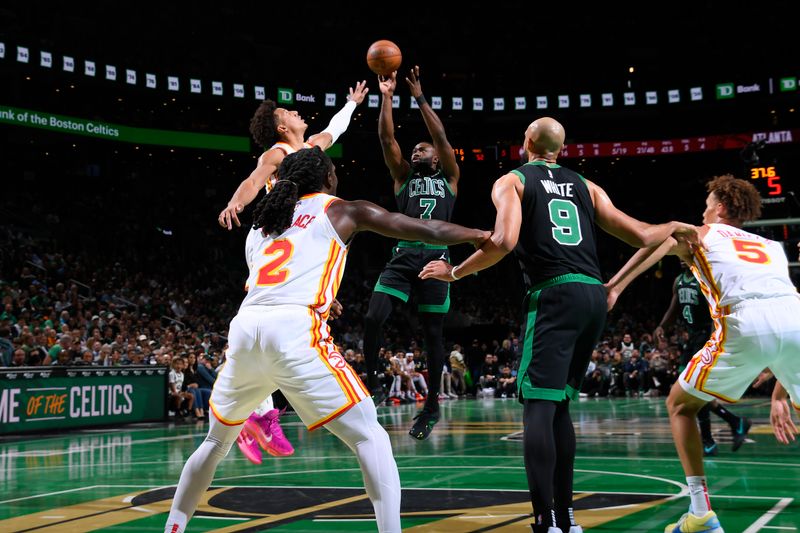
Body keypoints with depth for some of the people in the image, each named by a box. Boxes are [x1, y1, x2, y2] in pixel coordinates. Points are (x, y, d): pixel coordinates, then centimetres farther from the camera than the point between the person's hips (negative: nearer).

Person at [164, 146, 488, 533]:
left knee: (217, 441, 27)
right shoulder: (342, 211, 17)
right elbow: (427, 231, 19)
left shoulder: (260, 224, 30)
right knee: (370, 438, 2)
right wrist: (477, 235, 35)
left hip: (244, 328, 5)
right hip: (294, 330, -5)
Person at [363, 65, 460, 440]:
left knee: (432, 333, 3)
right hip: (403, 257, 2)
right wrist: (387, 97, 2)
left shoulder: (449, 179, 15)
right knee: (372, 319, -16)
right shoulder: (403, 177, 19)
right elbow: (387, 139, 8)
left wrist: (420, 98, 0)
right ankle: (373, 384, 3)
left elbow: (441, 137, 3)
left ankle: (432, 404, 14)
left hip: (435, 258, -1)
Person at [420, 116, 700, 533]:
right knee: (558, 405, 15)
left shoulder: (511, 181, 6)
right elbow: (641, 237, 16)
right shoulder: (585, 186, 20)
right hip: (594, 296, 6)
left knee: (538, 406, -7)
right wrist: (675, 228, 36)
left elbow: (504, 241, -12)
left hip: (554, 295, -6)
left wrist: (454, 273, -1)